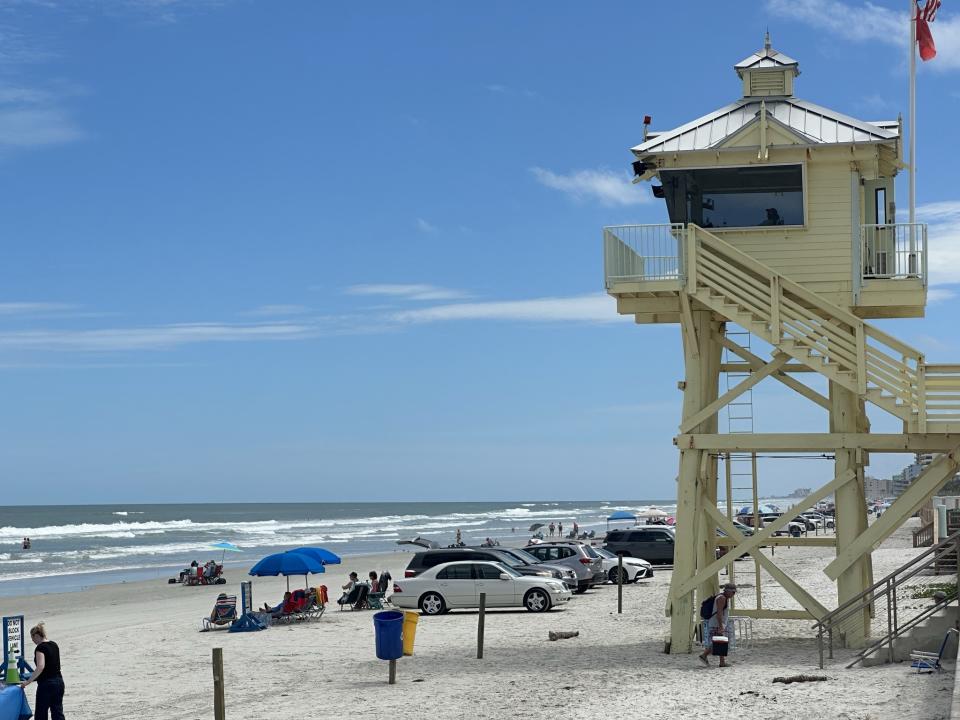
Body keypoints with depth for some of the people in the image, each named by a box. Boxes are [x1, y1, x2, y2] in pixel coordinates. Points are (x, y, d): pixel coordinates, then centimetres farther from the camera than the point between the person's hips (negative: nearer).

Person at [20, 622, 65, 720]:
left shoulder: (40, 647, -14)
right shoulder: (54, 645, 11)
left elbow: (40, 667, -27)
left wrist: (28, 681, -24)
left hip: (46, 684, -8)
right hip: (59, 681, 8)